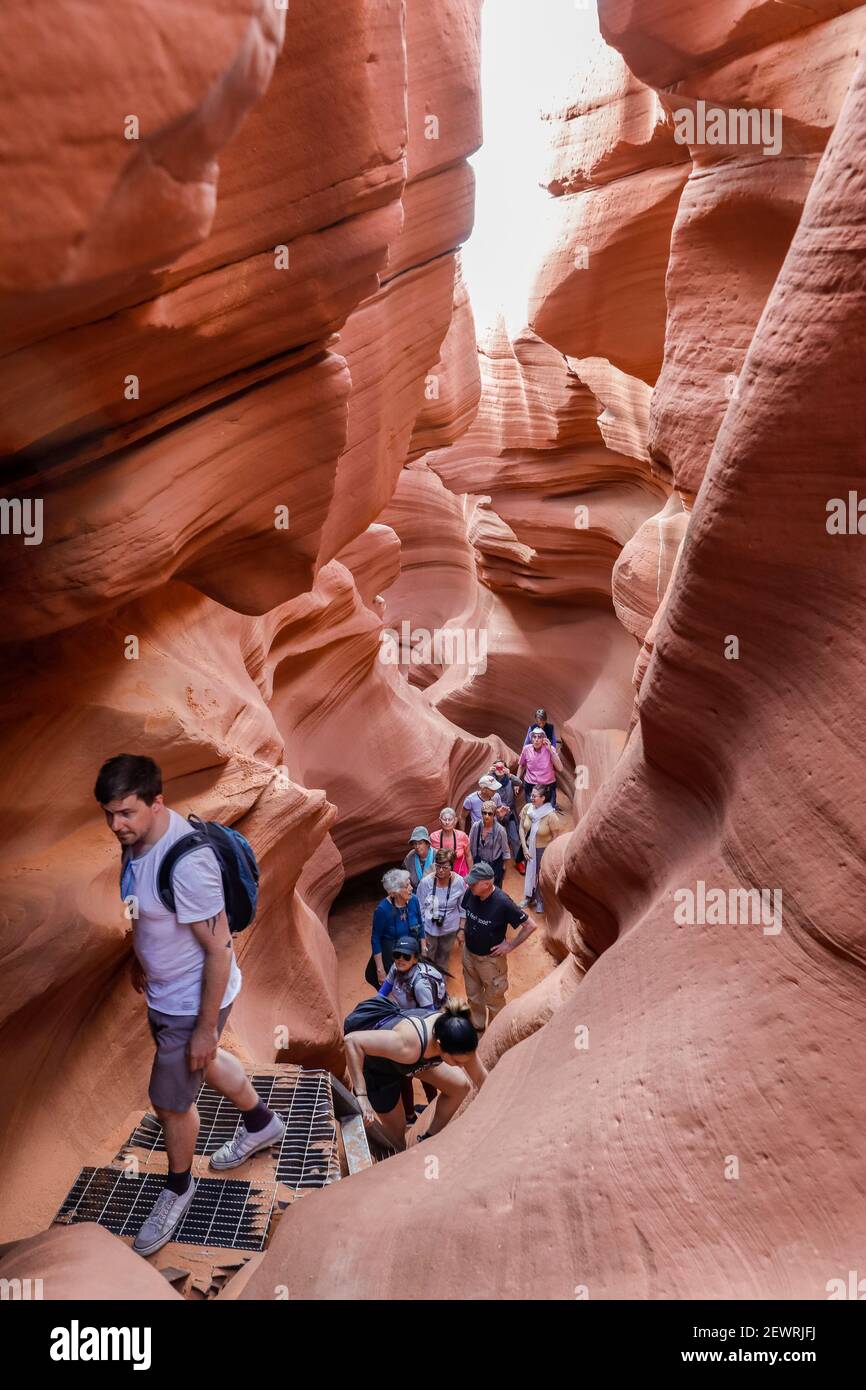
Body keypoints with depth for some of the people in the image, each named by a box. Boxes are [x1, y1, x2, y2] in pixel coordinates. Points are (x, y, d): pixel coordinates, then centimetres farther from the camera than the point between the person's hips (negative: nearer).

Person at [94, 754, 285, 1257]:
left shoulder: (187, 862, -36)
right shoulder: (136, 838, -9)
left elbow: (219, 948, -28)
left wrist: (206, 1026, -20)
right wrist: (141, 959, 23)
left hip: (193, 1001, -8)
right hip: (164, 990, 9)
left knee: (170, 1100, 11)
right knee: (203, 1063, 30)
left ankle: (179, 1187, 41)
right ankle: (262, 1123, 56)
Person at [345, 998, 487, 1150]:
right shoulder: (409, 1045, -47)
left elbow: (481, 1078, -10)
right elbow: (352, 1041, -46)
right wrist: (361, 1096, -46)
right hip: (376, 1067, -5)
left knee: (461, 1086, -1)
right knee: (397, 1130, 5)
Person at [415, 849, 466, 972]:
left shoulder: (459, 882, -21)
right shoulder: (426, 882, -25)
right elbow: (420, 908, -10)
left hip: (450, 929, 1)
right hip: (429, 928, -1)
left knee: (444, 956, 26)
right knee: (428, 957, 19)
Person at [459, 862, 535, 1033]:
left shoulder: (502, 903, -30)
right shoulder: (470, 892, -16)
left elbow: (530, 926, -21)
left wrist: (511, 945, -17)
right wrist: (465, 932, 3)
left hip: (490, 958, -5)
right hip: (468, 953, 5)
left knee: (494, 998, 15)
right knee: (473, 994, 24)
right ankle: (477, 1025, 48)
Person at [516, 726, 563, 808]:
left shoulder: (550, 749, -12)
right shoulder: (527, 749, -8)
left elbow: (560, 768, -21)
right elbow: (521, 766, 9)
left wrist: (550, 750, -23)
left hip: (548, 786, -1)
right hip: (530, 786, 1)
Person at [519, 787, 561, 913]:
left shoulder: (550, 815, -27)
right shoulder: (527, 808, -16)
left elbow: (555, 836, -15)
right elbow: (522, 828, -5)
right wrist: (525, 848, -7)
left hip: (543, 849, -4)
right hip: (529, 847, 4)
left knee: (541, 876, 14)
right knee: (529, 873, 23)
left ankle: (540, 901, 39)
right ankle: (530, 897, 47)